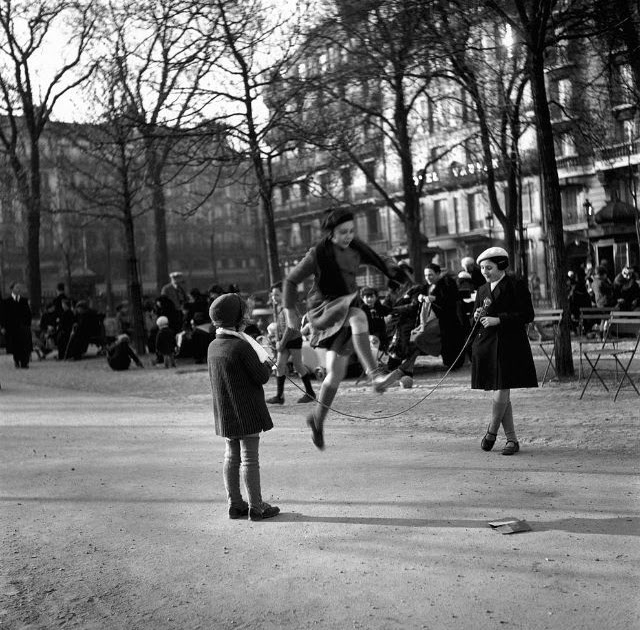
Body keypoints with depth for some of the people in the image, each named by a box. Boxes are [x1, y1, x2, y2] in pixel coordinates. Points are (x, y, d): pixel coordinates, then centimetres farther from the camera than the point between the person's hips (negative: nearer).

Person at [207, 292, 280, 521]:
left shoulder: (213, 346, 5)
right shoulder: (242, 346, -19)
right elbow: (262, 377, -16)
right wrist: (267, 364, 5)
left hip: (224, 414, 7)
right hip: (246, 413, -7)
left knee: (231, 457, 14)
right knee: (250, 459, -1)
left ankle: (235, 504, 20)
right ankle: (256, 507, 6)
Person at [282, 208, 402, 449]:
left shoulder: (356, 249, 2)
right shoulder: (318, 254, -12)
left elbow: (376, 261, 23)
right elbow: (291, 280, -4)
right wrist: (290, 311, -7)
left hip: (347, 308, 5)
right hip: (323, 309, -5)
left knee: (336, 374, 6)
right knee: (358, 316, -39)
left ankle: (317, 419, 26)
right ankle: (374, 373, -49)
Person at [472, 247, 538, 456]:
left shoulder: (517, 286, -2)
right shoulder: (482, 290, 16)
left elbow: (527, 315, -9)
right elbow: (476, 321, 23)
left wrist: (498, 319, -15)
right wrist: (477, 317, -2)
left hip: (509, 346, -6)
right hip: (486, 345, 6)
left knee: (501, 394, -12)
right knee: (500, 395, 7)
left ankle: (492, 431, 11)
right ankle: (512, 439, 14)